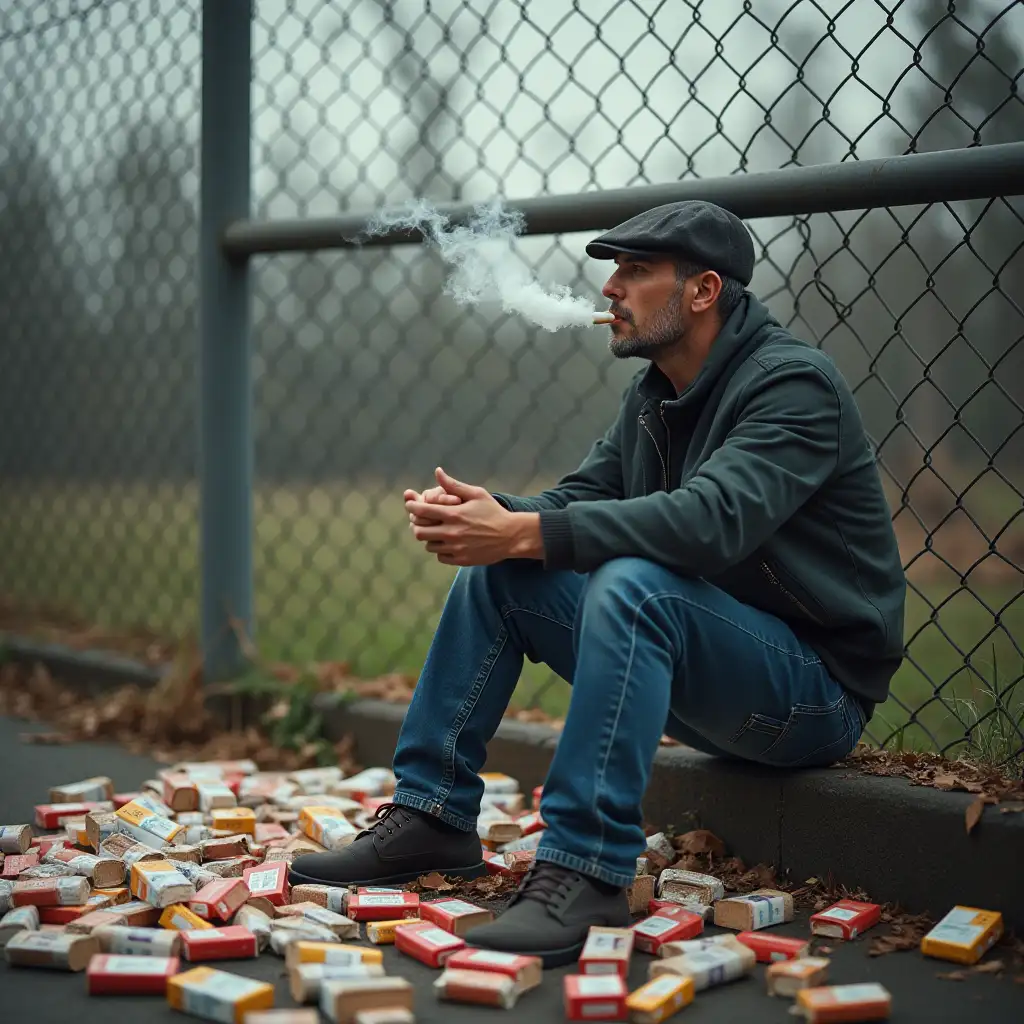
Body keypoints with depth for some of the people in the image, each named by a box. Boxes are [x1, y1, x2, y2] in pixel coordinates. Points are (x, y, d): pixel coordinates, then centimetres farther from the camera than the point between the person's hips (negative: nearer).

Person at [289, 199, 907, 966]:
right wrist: (484, 515, -17)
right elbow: (576, 502, 6)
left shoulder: (795, 383, -17)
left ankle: (586, 874, -33)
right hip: (699, 671, 8)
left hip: (817, 686, -8)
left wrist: (524, 533, -34)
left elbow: (710, 517, -32)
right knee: (495, 572, -1)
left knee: (631, 583, -35)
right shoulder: (653, 393, 11)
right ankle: (432, 817, 1)